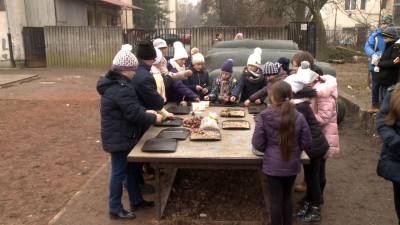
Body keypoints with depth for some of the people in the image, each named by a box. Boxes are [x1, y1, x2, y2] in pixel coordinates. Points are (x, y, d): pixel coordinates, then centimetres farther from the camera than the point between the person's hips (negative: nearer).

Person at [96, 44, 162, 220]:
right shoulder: (122, 88, -27)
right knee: (119, 172, 4)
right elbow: (135, 115, -27)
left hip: (120, 136, 11)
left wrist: (146, 112, 9)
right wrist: (153, 118, -12)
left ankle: (136, 201, 35)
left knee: (132, 169, 20)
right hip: (119, 138, -11)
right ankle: (115, 209, 19)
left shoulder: (114, 83, 8)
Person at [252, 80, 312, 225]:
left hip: (273, 165, -2)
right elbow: (306, 143, -3)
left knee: (276, 199, 13)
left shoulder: (265, 117, -17)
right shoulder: (299, 117, -12)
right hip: (292, 165, 2)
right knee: (287, 195, 24)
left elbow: (257, 144, -11)